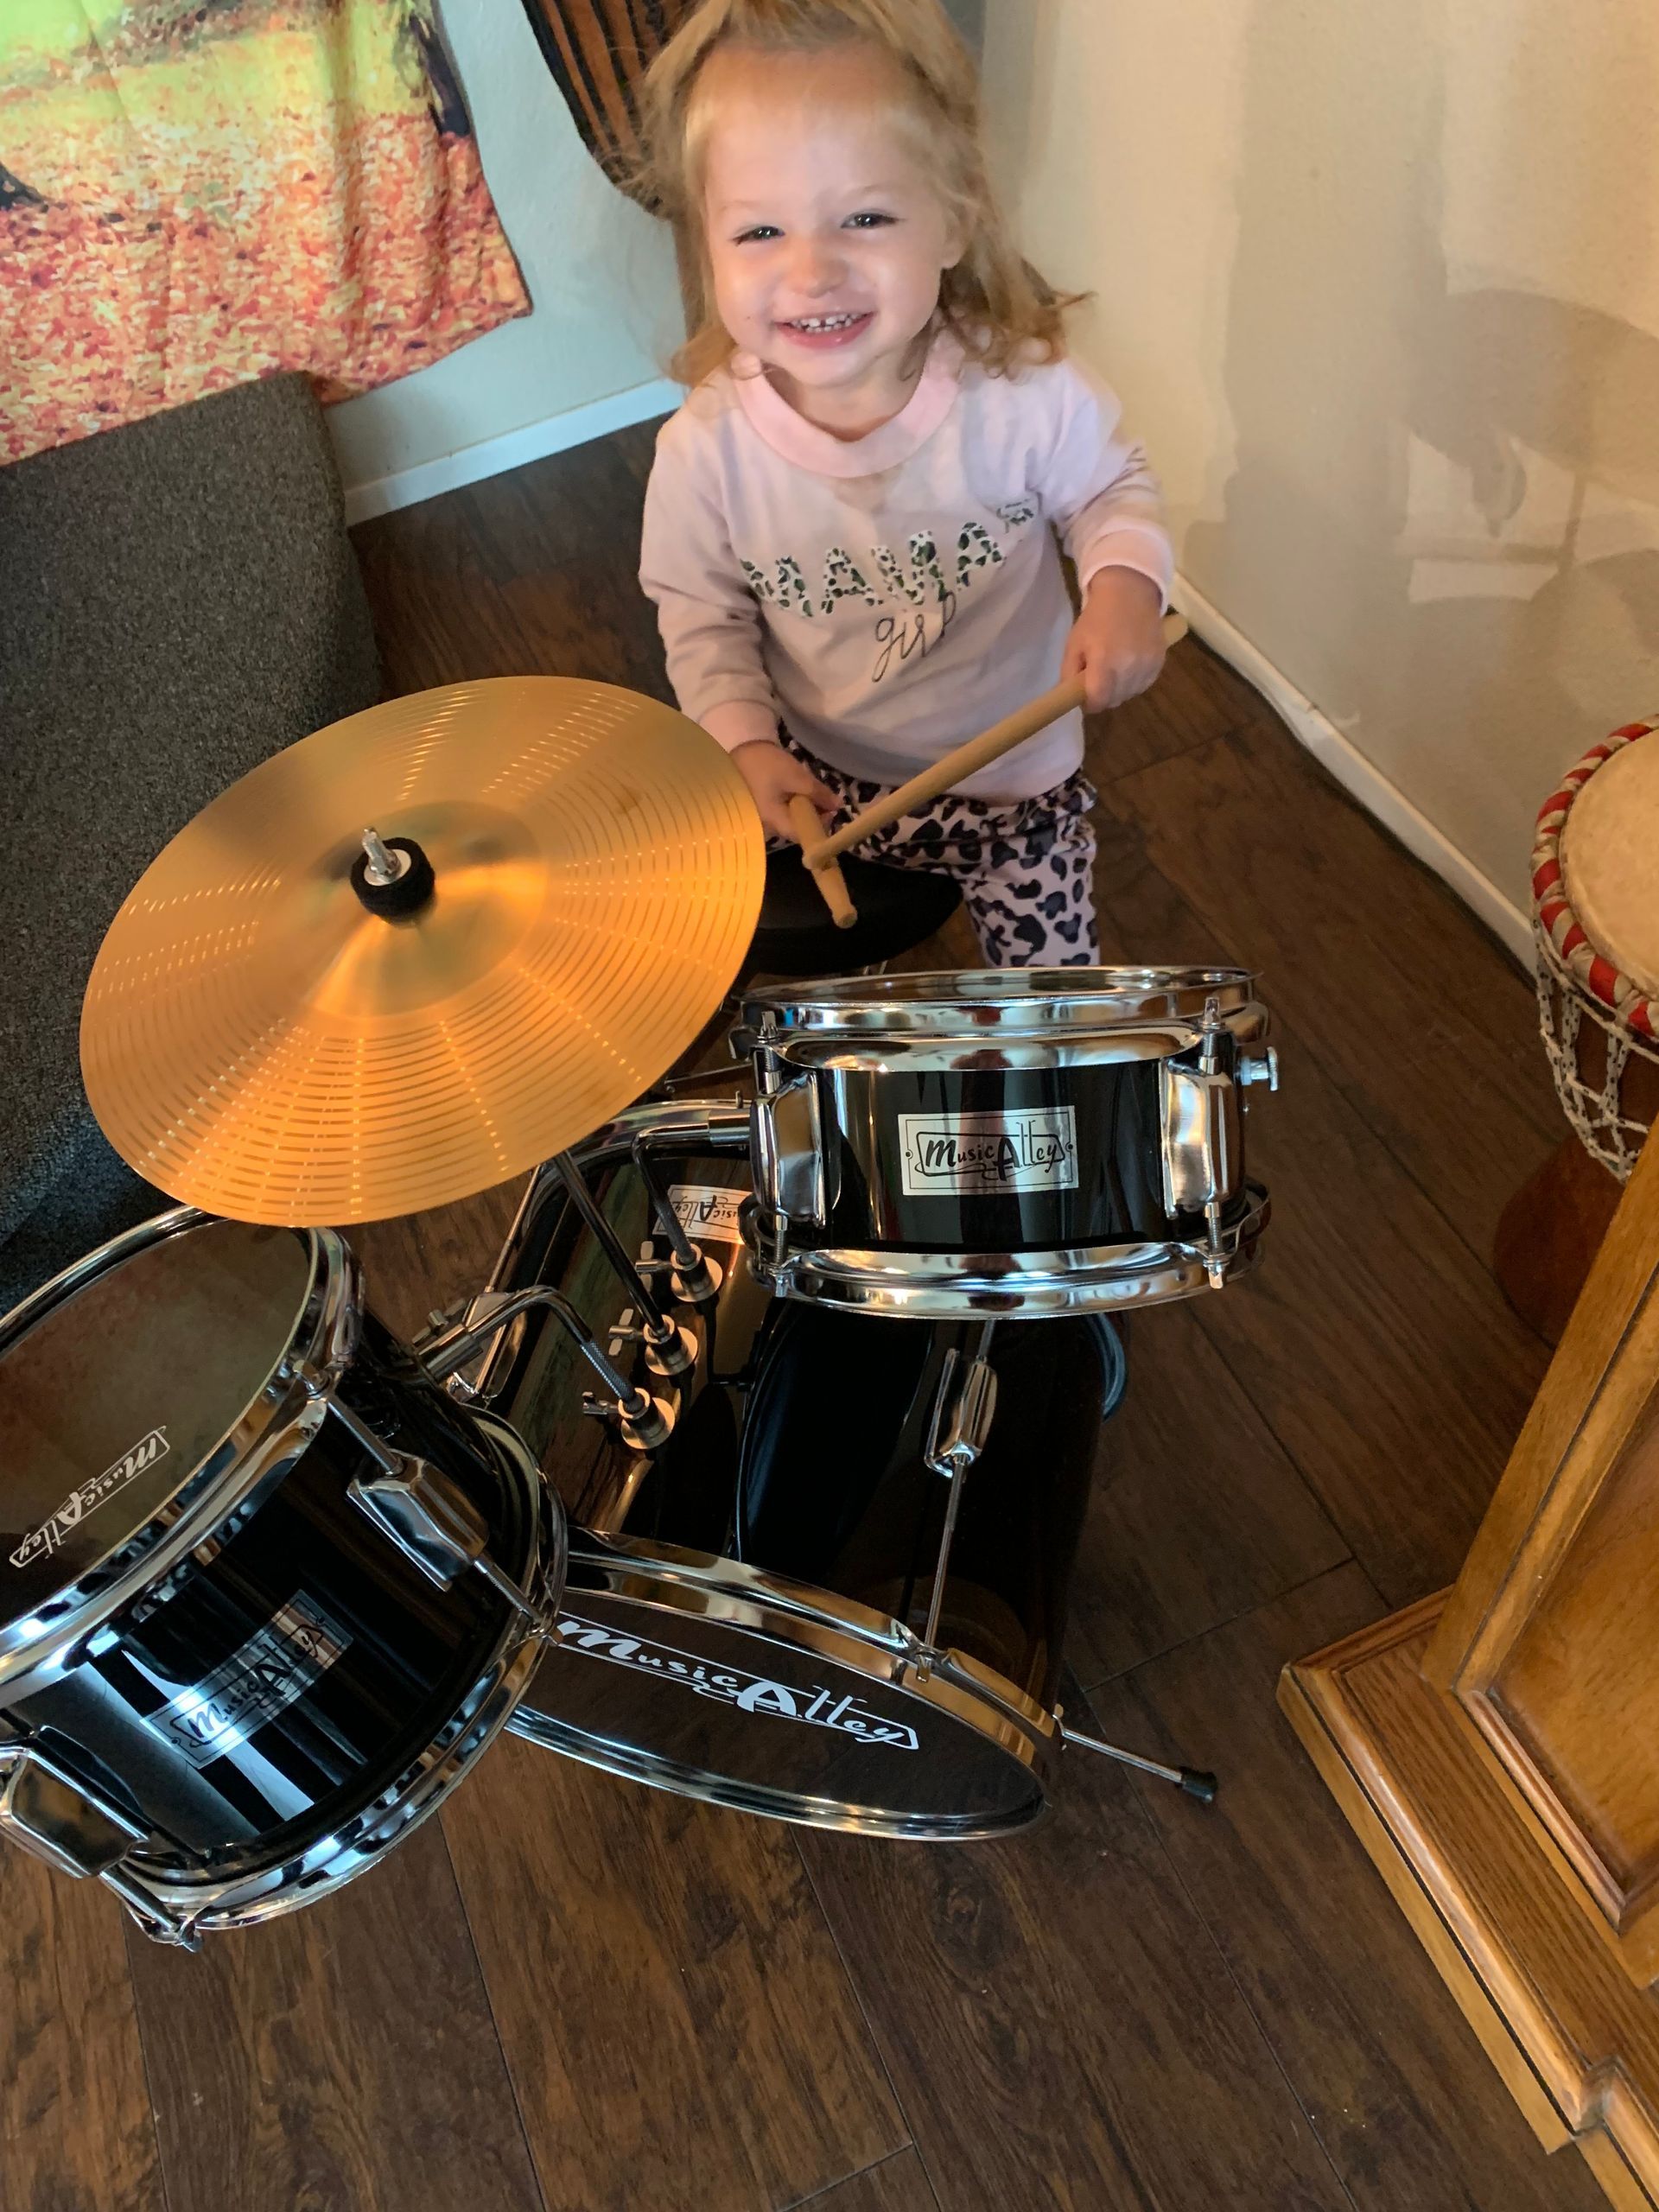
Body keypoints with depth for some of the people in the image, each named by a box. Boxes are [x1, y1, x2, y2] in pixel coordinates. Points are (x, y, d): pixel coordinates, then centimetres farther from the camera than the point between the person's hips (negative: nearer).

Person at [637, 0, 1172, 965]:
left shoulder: (1027, 389, -24)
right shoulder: (706, 448, -21)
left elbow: (1112, 488, -5)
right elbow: (702, 616, -5)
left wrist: (1126, 580, -25)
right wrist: (746, 742, -18)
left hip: (1016, 772, 0)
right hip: (818, 781, 1)